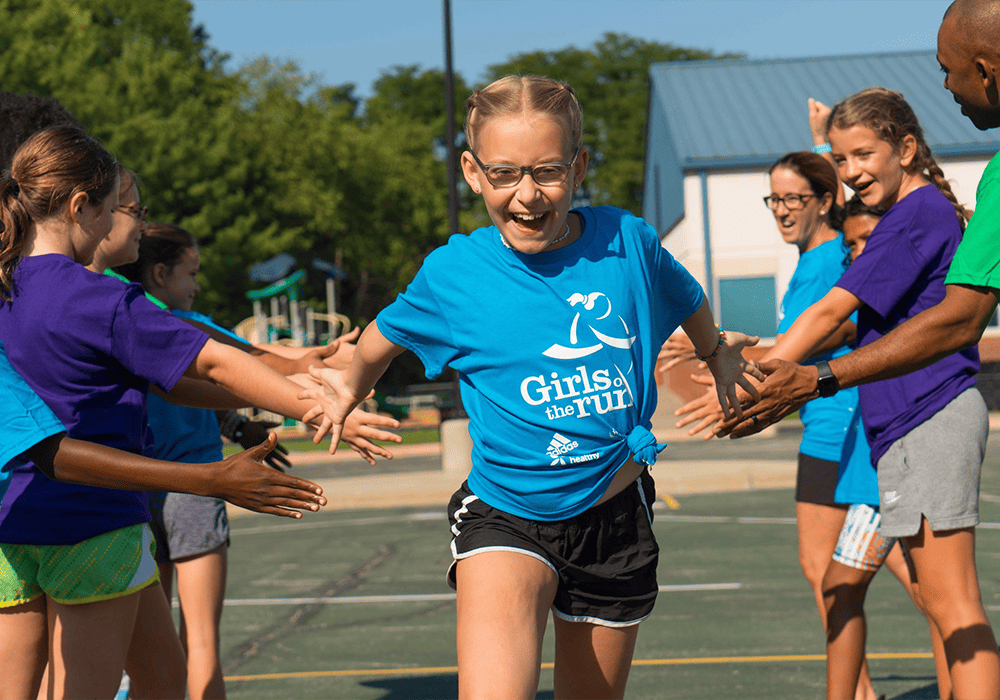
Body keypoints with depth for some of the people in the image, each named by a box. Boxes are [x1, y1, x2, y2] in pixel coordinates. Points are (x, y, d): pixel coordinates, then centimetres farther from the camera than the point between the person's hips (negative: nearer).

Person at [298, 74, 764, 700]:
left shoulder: (626, 242, -5)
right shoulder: (453, 272, -10)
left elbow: (687, 300, 20)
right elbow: (387, 334, 14)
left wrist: (717, 355, 35)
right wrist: (350, 389, 23)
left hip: (616, 514, 3)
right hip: (506, 518, -2)